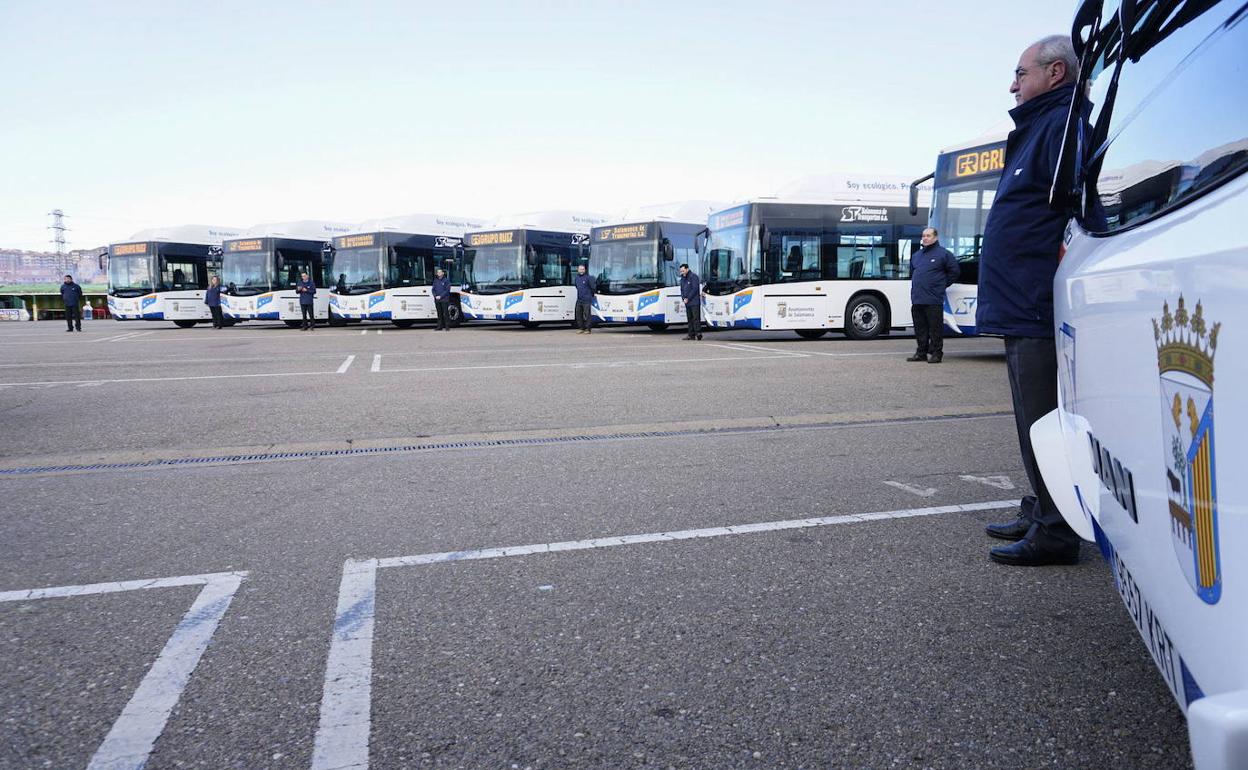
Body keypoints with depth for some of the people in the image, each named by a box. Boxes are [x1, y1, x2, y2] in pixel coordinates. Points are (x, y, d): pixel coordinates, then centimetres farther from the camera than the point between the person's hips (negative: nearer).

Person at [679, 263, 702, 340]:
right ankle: (691, 334, 10)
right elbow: (682, 289, 20)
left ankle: (698, 333, -12)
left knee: (696, 318, -11)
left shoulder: (693, 276, -8)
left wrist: (688, 298, -14)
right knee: (689, 319, 8)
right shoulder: (683, 278, 16)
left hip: (694, 302, -8)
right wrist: (683, 298, 1)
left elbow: (695, 289, -15)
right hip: (687, 302, 8)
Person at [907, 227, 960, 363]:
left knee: (935, 328, -4)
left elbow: (955, 271, 1)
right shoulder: (917, 255, 17)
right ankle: (921, 352, 16)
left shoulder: (943, 254, 0)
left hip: (934, 300, -6)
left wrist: (942, 285, 2)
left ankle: (936, 353, 1)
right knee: (920, 328, 9)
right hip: (916, 300, 6)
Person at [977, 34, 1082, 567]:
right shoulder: (1038, 129, 22)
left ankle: (1054, 533, 4)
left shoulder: (1063, 125, -10)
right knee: (1035, 420, 16)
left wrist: (1051, 296, -24)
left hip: (1038, 312, -11)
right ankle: (1040, 514, 28)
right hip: (1025, 310, 11)